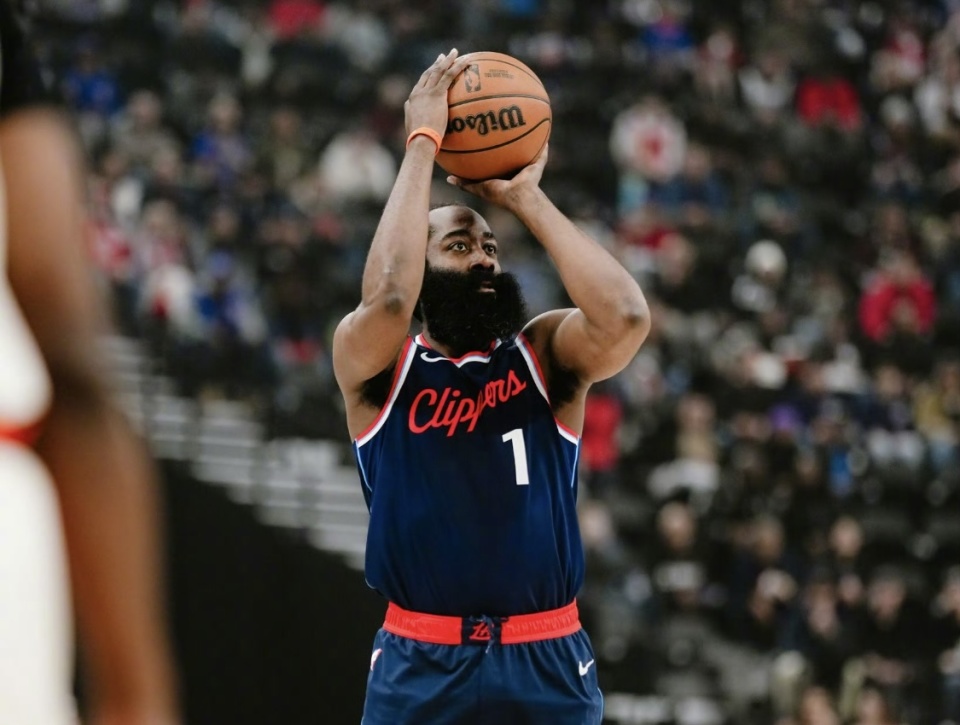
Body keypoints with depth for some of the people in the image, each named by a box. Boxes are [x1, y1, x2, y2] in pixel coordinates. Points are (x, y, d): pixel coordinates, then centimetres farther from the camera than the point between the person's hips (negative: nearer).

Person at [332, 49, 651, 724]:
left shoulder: (547, 353, 6)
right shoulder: (378, 365, 1)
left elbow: (626, 317, -16)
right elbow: (388, 297, -22)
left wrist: (526, 196, -7)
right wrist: (423, 144, -13)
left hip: (547, 667, 2)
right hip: (420, 668, -2)